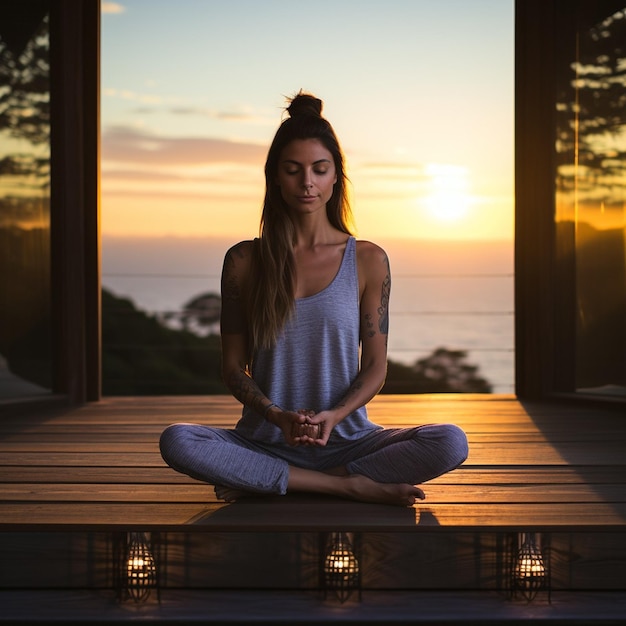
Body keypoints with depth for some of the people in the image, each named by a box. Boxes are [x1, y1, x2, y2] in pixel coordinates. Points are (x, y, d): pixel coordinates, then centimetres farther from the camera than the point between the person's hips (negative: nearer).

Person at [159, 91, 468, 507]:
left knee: (450, 443, -26)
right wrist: (275, 416, -16)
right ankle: (350, 486, -23)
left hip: (344, 438, 1)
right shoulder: (244, 261, 4)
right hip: (265, 439, 0)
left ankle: (261, 482, -19)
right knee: (177, 441, -30)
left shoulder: (368, 260, 3)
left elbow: (375, 367, 2)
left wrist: (333, 416, -17)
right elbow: (233, 366, 3)